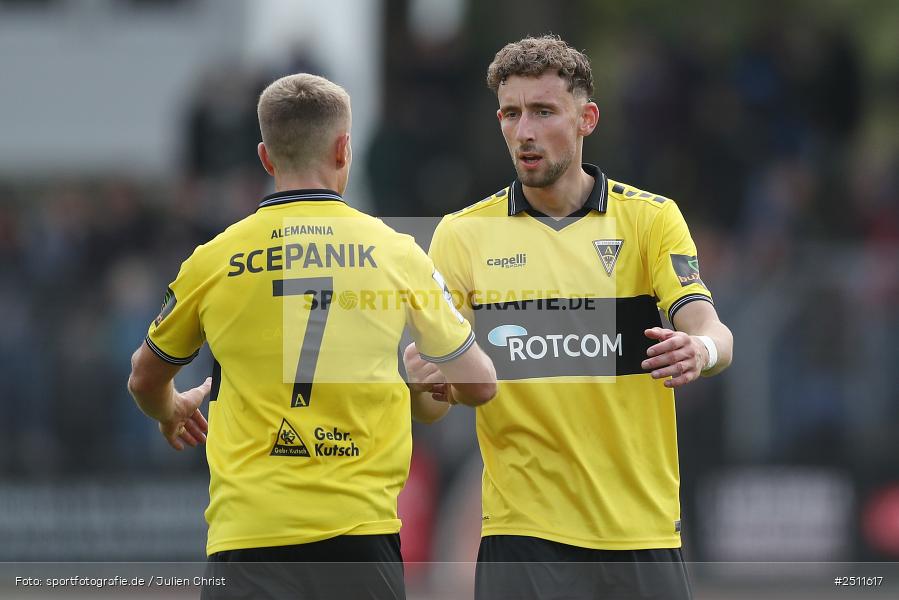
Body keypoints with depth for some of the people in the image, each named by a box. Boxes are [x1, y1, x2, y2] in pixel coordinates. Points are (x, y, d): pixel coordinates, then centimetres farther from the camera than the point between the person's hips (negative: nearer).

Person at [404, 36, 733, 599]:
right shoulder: (462, 234, 4)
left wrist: (698, 350, -32)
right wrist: (428, 378, -22)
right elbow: (438, 397, 2)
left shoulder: (651, 217, 3)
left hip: (641, 526, 0)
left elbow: (710, 331, -9)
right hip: (522, 528, 0)